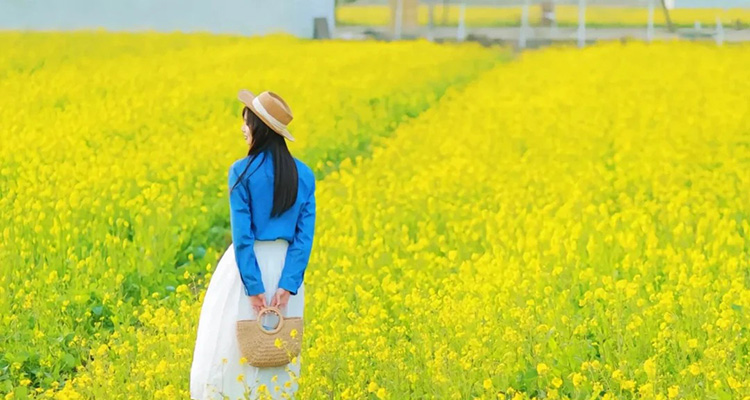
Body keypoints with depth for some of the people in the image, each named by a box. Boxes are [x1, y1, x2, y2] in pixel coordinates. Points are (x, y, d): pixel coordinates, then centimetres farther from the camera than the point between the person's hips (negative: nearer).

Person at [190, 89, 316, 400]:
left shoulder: (242, 172, -12)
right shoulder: (304, 175, 1)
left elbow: (242, 235, -16)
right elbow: (305, 234, -4)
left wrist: (253, 287, -14)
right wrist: (287, 284, -8)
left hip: (248, 264, -4)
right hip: (286, 267, 4)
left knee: (236, 347, 5)